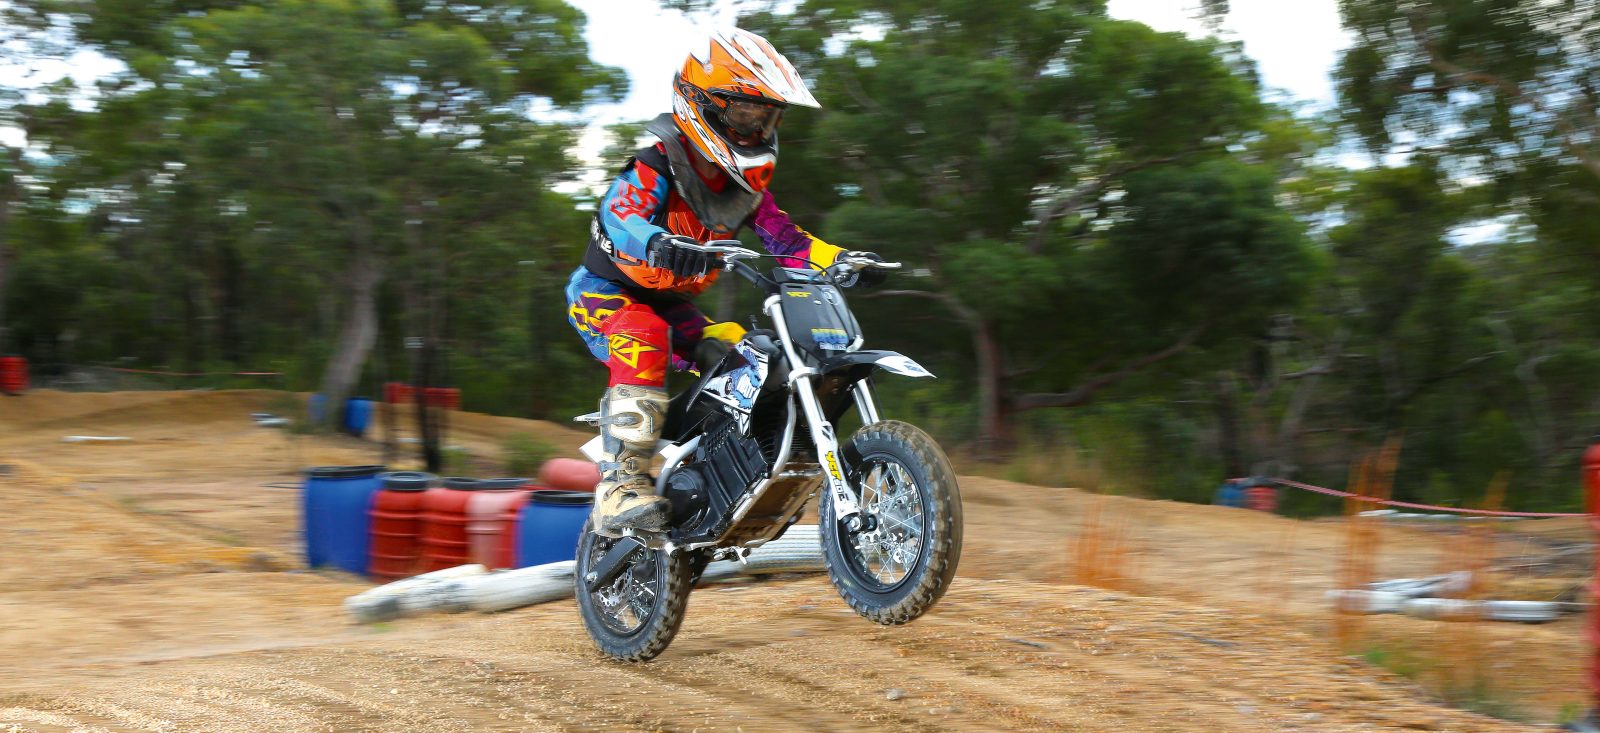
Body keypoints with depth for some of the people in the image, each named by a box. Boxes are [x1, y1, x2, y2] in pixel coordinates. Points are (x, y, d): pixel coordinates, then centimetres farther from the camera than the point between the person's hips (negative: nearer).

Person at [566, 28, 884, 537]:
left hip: (671, 305, 8)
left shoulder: (745, 182, 3)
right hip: (604, 294, -8)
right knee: (644, 341, -38)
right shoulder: (657, 167, -21)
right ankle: (621, 483, -42)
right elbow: (617, 217, -39)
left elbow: (784, 237, 6)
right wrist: (658, 245, -61)